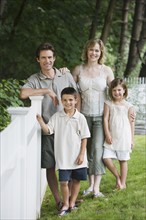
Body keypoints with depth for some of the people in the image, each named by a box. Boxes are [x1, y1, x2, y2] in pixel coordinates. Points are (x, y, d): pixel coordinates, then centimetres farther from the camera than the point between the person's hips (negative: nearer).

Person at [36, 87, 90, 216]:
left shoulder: (80, 118, -4)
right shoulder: (57, 117, -1)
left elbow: (84, 137, -1)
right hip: (63, 157, 0)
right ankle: (65, 204, 17)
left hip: (77, 157, 0)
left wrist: (82, 154, -5)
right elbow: (48, 130, -9)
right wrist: (41, 121, -27)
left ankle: (72, 202, 27)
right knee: (64, 181, -1)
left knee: (76, 180, 10)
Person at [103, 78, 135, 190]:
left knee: (123, 160, 6)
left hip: (124, 137, -1)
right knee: (106, 158, -9)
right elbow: (106, 119, -1)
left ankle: (123, 183, 20)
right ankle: (117, 176, 14)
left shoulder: (128, 106, 1)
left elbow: (131, 122, 4)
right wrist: (107, 134, -10)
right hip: (112, 137, 1)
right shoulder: (108, 104, 3)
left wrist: (132, 139, 3)